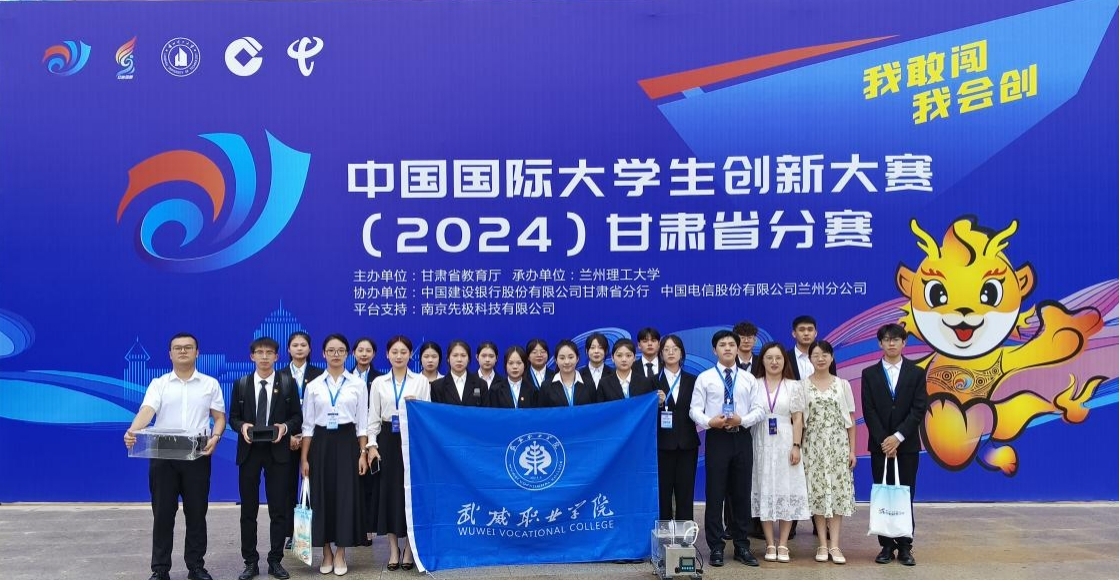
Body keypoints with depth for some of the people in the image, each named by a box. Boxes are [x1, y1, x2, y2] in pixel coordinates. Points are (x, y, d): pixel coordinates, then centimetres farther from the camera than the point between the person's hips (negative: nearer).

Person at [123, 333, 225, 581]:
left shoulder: (210, 384, 7)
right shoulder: (159, 384, 4)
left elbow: (219, 417, 7)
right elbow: (147, 411, -12)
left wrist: (215, 437, -13)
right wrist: (132, 431, -31)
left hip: (197, 457, 0)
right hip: (163, 457, 0)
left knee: (196, 513, 7)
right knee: (163, 513, 5)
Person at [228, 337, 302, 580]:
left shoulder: (288, 383, 3)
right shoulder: (241, 383, 7)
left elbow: (297, 416, 3)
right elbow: (233, 417, 8)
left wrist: (285, 427, -16)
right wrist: (242, 426, -13)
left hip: (277, 451, -1)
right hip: (249, 451, 1)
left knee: (278, 510, 2)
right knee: (248, 510, 6)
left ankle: (275, 561, 13)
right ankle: (250, 562, 16)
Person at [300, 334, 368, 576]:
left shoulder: (358, 384, 2)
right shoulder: (313, 386, 4)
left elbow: (362, 422, 2)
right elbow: (308, 424, 5)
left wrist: (363, 453, -4)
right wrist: (304, 457, 1)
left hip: (346, 442, -1)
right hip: (321, 444, 1)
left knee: (346, 496, -1)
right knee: (322, 497, 3)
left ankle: (340, 554, 12)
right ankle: (327, 553, 18)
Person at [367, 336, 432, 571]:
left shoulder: (421, 381, 3)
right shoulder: (379, 383, 7)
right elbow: (373, 417, 6)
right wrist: (372, 445, -2)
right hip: (387, 439, 1)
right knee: (389, 490, 2)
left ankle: (409, 547, 11)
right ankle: (394, 548, 13)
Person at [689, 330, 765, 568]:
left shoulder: (749, 379, 7)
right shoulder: (705, 378, 2)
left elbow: (759, 410, 2)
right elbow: (695, 409, -3)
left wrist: (742, 420, -16)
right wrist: (709, 422, -21)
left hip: (742, 438, 2)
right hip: (717, 438, -2)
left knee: (742, 494, 8)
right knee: (715, 494, 1)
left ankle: (742, 546, 20)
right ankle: (716, 548, 11)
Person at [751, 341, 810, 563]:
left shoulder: (793, 386, 4)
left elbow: (798, 419, 2)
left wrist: (796, 446, -7)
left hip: (785, 444, 0)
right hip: (761, 445, 0)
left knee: (786, 491, 1)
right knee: (764, 491, 3)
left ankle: (783, 544, 9)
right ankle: (770, 544, 11)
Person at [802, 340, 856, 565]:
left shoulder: (843, 384, 4)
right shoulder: (802, 385, 1)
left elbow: (850, 419, 6)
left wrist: (852, 450, 2)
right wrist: (797, 447, -5)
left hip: (838, 445, 1)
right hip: (813, 445, -1)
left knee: (838, 490, -1)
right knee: (817, 491, 1)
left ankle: (834, 545, 4)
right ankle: (822, 544, 9)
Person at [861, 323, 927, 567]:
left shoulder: (916, 373, 3)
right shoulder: (869, 374, 4)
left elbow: (918, 410, -5)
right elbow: (869, 411, -1)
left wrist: (898, 437, -14)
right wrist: (884, 440, -11)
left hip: (907, 445, 0)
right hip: (880, 445, 1)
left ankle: (905, 547, 10)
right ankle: (886, 545, 10)